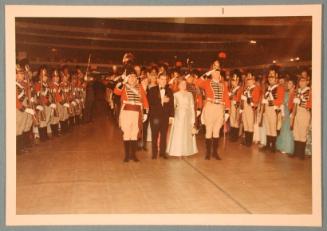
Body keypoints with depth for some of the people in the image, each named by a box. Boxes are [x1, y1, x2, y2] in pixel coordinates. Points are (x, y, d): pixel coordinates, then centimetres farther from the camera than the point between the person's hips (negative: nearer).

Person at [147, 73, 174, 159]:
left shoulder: (169, 91, 10)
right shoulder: (152, 90, 4)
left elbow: (171, 104, 7)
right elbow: (150, 102, -9)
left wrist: (171, 116, 0)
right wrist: (161, 100, -16)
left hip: (165, 116, 2)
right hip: (155, 116, -2)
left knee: (164, 135, 3)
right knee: (154, 135, 1)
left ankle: (162, 152, 13)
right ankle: (154, 153, 10)